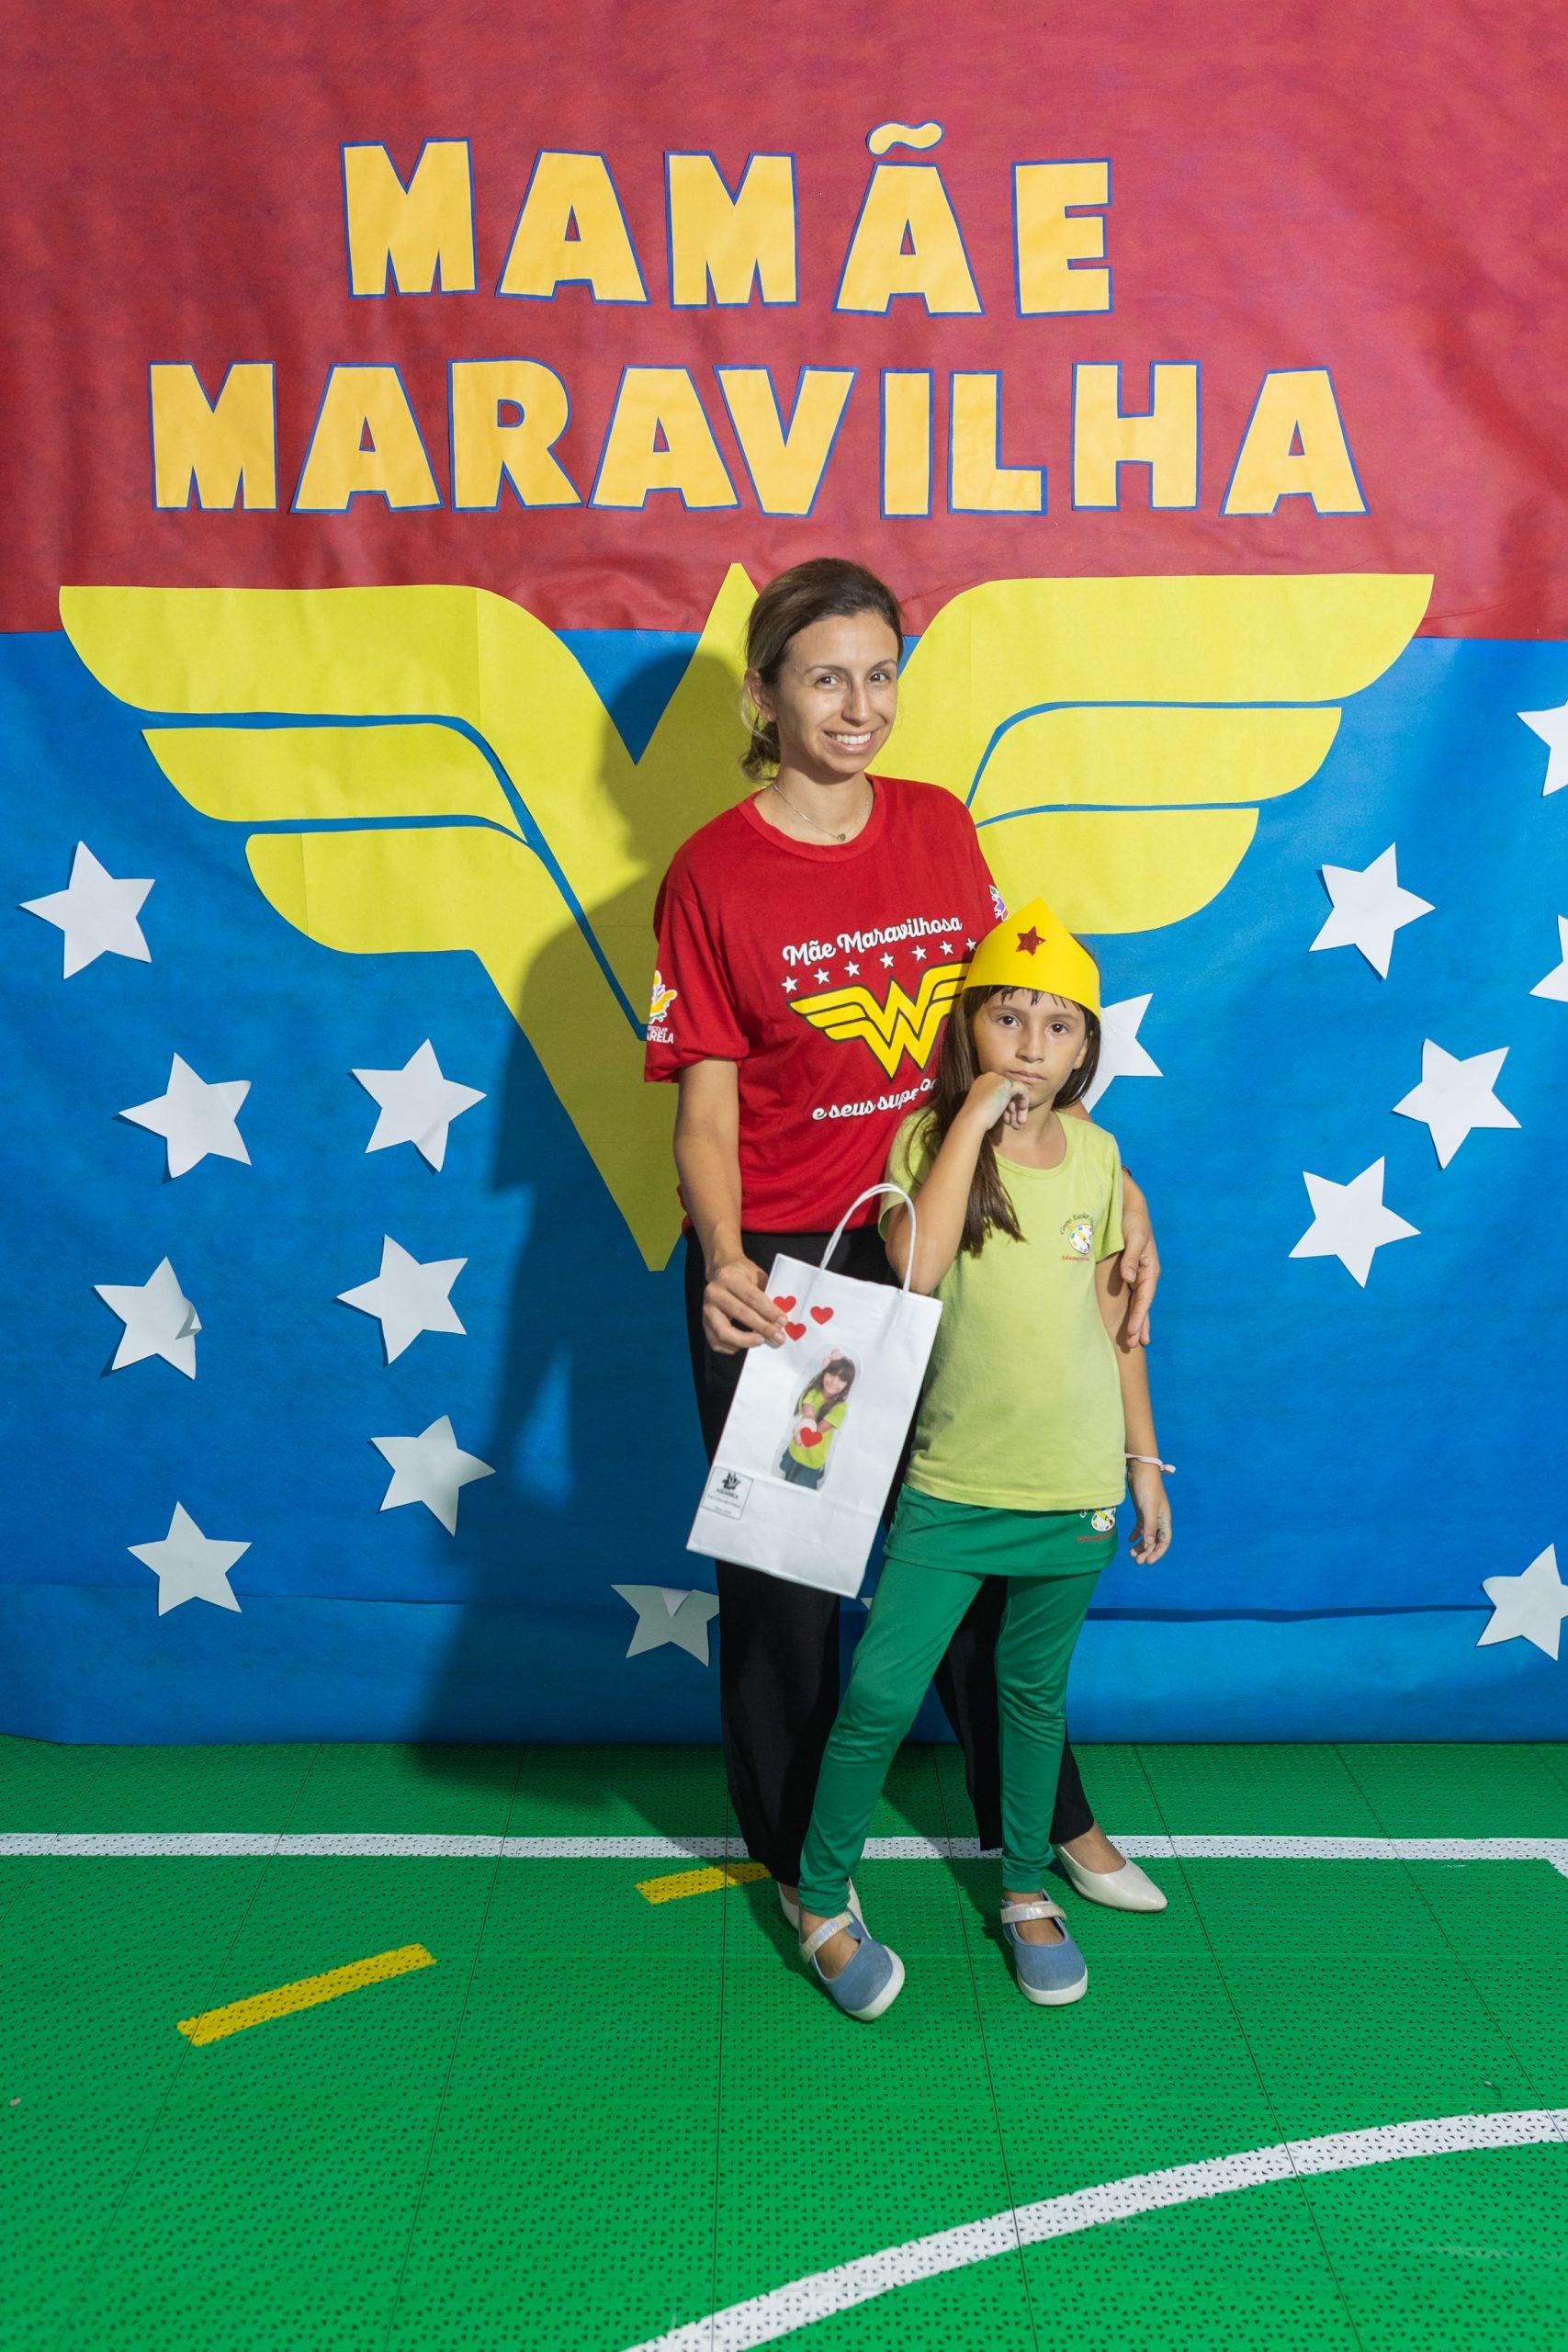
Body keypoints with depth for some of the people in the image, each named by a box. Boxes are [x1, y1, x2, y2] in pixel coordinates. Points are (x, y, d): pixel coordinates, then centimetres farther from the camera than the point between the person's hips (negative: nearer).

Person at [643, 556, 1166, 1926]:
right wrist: (724, 1261, -28)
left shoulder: (939, 827, 2)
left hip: (934, 1247, 4)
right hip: (781, 1273, -4)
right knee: (783, 1568, 11)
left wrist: (1109, 1181, 0)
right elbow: (707, 1097, -12)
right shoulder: (713, 875, -10)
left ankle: (1043, 1816, 40)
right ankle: (800, 1857, 33)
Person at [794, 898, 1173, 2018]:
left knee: (1034, 1692, 16)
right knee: (882, 1692, -5)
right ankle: (823, 1901, 16)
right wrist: (975, 1114, -23)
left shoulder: (1095, 1154, 2)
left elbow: (1116, 1323, 10)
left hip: (1075, 1485, 2)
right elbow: (917, 1265, -27)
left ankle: (1028, 1891, 36)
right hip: (952, 1480, -2)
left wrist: (1146, 1462, 11)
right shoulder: (929, 1140, -6)